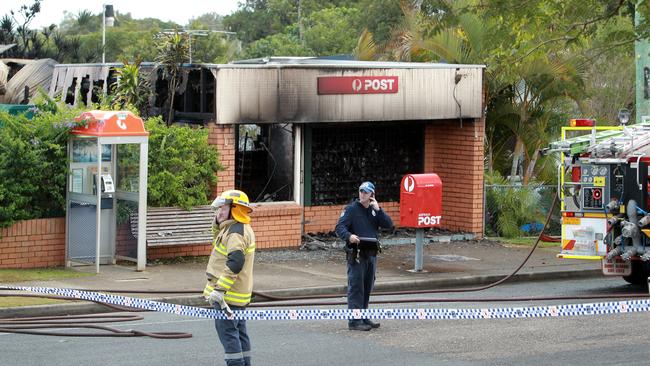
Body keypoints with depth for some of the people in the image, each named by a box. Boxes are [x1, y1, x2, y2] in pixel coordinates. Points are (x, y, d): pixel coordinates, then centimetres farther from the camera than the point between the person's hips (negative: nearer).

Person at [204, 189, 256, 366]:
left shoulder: (236, 232, -19)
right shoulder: (237, 229, 13)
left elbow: (235, 263, -29)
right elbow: (218, 240, 31)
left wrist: (219, 290, -30)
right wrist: (218, 223, 12)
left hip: (228, 293, -11)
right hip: (238, 294, 11)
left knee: (227, 330, -8)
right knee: (239, 331, 15)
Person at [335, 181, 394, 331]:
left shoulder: (374, 210, 13)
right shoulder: (351, 209, -4)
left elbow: (389, 224, 2)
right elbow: (340, 227, -13)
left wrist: (378, 209, -8)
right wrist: (349, 236, -34)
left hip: (372, 254, 6)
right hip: (356, 254, -6)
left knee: (367, 288, 14)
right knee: (355, 288, -8)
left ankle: (363, 317, 24)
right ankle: (354, 321, -9)